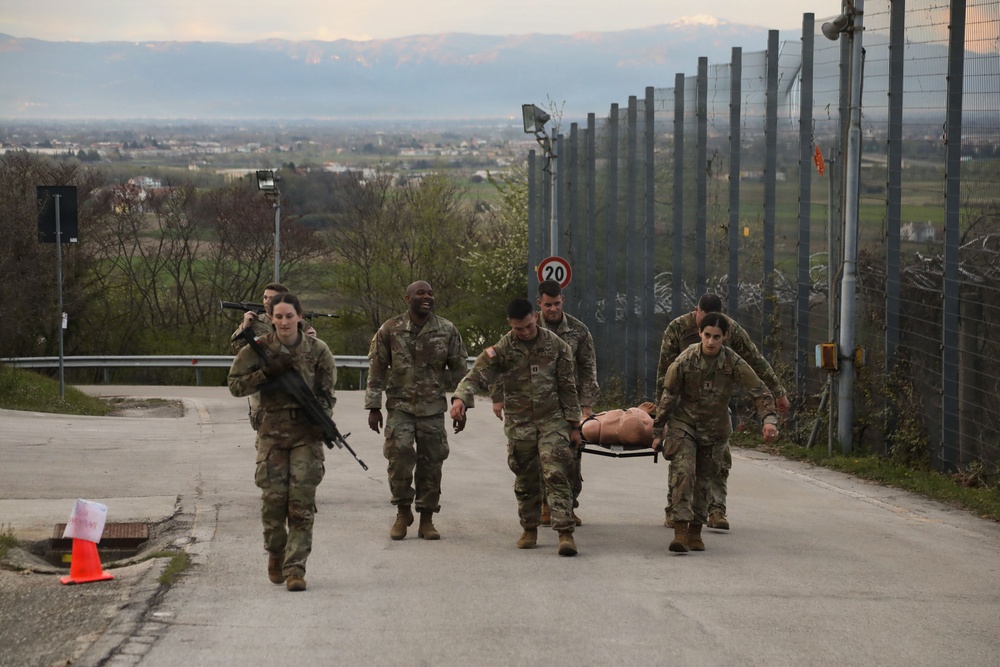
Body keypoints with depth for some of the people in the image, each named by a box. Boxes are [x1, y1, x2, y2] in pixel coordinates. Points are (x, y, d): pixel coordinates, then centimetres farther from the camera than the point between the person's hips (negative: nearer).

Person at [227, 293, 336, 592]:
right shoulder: (259, 349, 1)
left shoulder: (317, 350, 2)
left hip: (307, 433, 0)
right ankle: (275, 554, 21)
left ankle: (295, 567, -4)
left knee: (302, 502, -7)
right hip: (272, 432, 0)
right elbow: (235, 384, 0)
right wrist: (266, 372, -14)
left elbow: (327, 393, 6)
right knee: (273, 498, -4)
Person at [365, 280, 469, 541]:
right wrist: (373, 407, 0)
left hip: (433, 409, 1)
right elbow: (376, 370, 3)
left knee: (431, 463, 2)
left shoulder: (447, 331, 3)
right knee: (399, 456, -14)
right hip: (400, 406, -1)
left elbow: (459, 370, 9)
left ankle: (426, 519, 13)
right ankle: (403, 511, 6)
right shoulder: (390, 330, 0)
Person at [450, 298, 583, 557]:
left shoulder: (556, 345, -2)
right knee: (525, 480, 9)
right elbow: (477, 376, -12)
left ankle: (565, 532, -16)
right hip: (519, 425, 1)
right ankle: (529, 529, 25)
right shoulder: (501, 350, -4)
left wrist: (574, 425, 4)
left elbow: (568, 387, 3)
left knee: (556, 475, -12)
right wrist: (460, 397, -33)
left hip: (552, 421, -1)